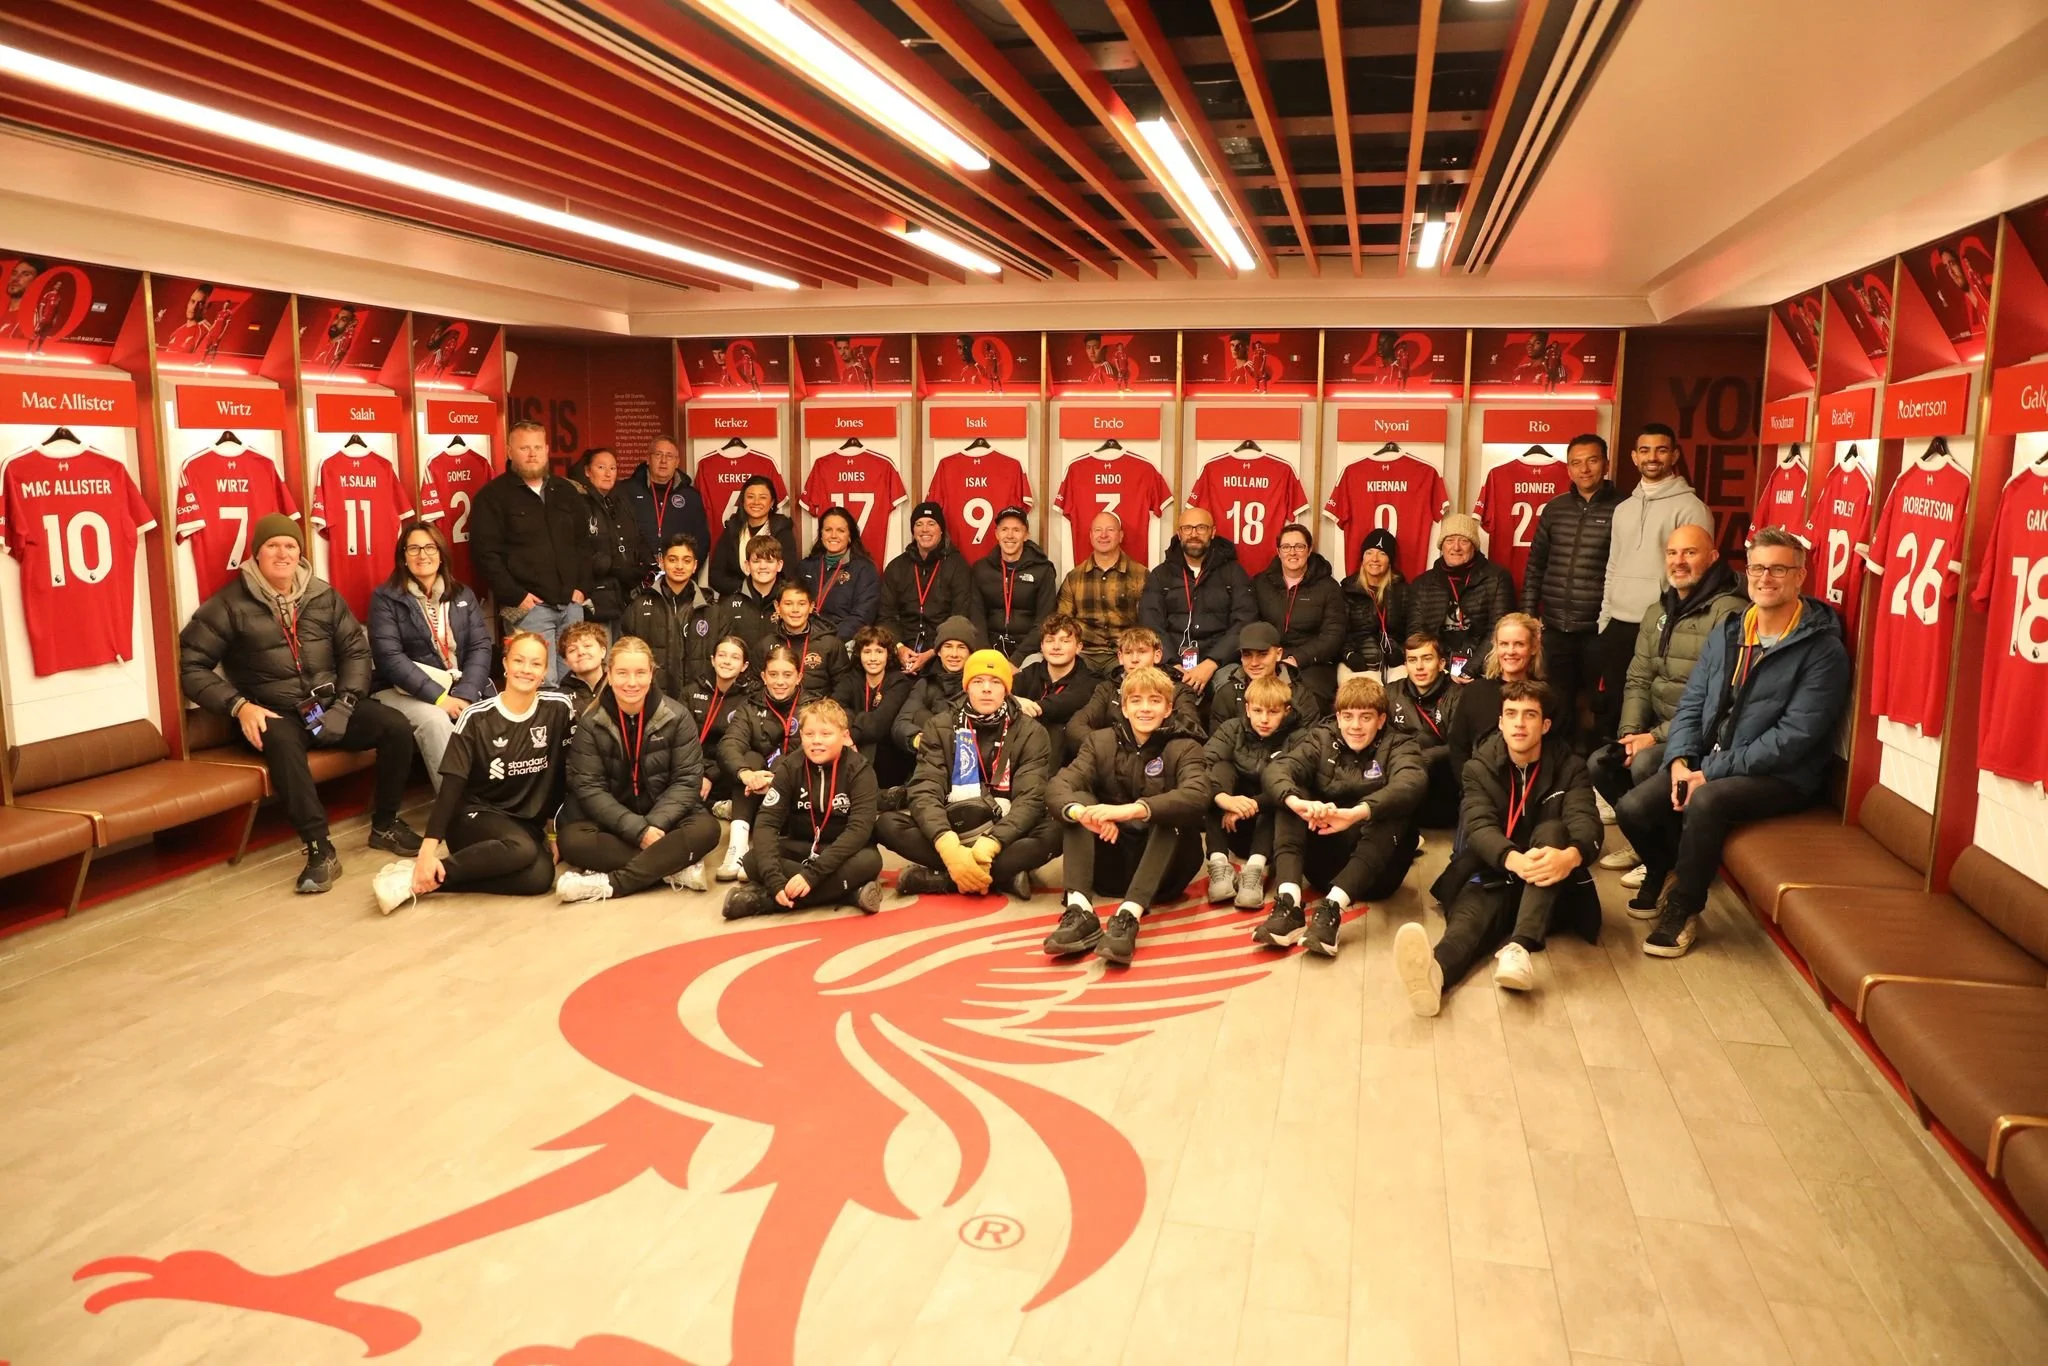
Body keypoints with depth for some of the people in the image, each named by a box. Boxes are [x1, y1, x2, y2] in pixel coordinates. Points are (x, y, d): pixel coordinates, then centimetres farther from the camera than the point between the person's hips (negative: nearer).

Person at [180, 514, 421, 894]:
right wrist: (239, 706, -17)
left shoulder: (324, 596, 9)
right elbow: (191, 666, -4)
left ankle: (385, 825, 0)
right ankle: (320, 849, -34)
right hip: (274, 713, -4)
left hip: (329, 705, 4)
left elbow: (356, 649, 10)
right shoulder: (231, 604, -2)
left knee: (396, 727, -20)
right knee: (282, 742, -39)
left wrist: (345, 703, -6)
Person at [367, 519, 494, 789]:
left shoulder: (463, 595, 13)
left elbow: (481, 647, 3)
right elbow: (389, 657, -10)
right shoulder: (386, 598, 0)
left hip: (461, 688, 3)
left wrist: (464, 695, -15)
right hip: (406, 691, -3)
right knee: (434, 719, -34)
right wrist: (438, 697, -19)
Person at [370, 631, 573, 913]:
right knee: (521, 849, -37)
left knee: (540, 876, -31)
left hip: (529, 823, 3)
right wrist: (428, 849, -21)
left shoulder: (558, 708, -4)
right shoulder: (477, 718, -9)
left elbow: (566, 773, 4)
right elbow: (452, 786, -13)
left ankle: (425, 880, -22)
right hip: (476, 815, -3)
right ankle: (418, 873, -25)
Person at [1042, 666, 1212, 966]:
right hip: (1111, 864, 3)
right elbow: (1058, 786, -14)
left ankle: (1128, 916, -44)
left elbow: (1197, 796, -27)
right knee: (1077, 802, -18)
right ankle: (1080, 911, -36)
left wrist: (1131, 810, -42)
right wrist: (1082, 813, -38)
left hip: (1165, 868, -2)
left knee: (1175, 813, -28)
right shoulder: (1101, 742, 3)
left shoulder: (1184, 748, -4)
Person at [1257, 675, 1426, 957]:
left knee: (1396, 812, -28)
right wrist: (1297, 803, -41)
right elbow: (1277, 768, -17)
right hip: (1326, 863, 2)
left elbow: (1412, 783, -28)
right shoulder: (1321, 739, 3)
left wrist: (1355, 814, -46)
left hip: (1375, 871, -2)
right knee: (1288, 798, -18)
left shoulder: (1397, 746, -3)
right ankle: (1288, 903, -36)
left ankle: (1331, 908, -40)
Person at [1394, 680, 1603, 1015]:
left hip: (1550, 890, 0)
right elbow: (1479, 826, -15)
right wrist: (1514, 860, -40)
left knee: (1551, 830, -30)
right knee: (1469, 914, -34)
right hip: (1494, 878, 0)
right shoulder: (1480, 768, 2)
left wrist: (1570, 856, -43)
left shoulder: (1569, 767, 1)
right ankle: (1434, 971, -71)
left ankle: (1518, 948, -50)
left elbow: (1586, 821, -17)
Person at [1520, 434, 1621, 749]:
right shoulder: (1554, 508, 8)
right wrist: (1528, 613, 7)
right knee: (1557, 706, 12)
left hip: (1599, 629, -3)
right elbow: (1535, 564, 12)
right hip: (1555, 627, 4)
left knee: (1600, 708, 7)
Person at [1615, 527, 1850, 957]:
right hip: (1708, 763, 6)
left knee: (1705, 802, -35)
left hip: (1780, 777, -6)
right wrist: (1680, 760, -10)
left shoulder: (1823, 650, -11)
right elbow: (1691, 703, 8)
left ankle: (1683, 908, -13)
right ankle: (1665, 872, 18)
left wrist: (1711, 771, -21)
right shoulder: (1727, 632, 9)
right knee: (1633, 808, -15)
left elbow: (1793, 737, -19)